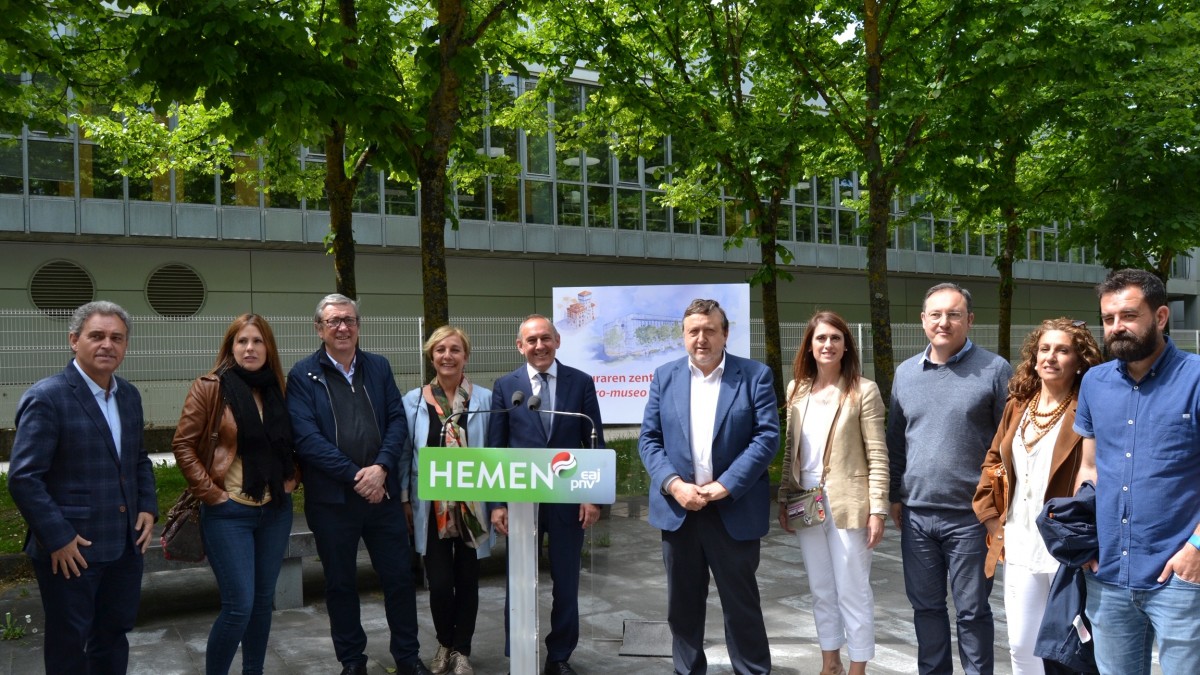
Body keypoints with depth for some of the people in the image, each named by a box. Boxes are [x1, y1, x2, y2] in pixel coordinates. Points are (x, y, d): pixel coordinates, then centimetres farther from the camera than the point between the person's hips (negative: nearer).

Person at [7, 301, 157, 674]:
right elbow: (23, 478, -17)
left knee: (114, 634, 18)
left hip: (125, 544, 6)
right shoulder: (46, 398, -15)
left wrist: (147, 507, 5)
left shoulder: (129, 395, 8)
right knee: (69, 642, 10)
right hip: (71, 549, -6)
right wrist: (58, 538, -18)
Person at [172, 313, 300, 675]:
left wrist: (292, 479, 5)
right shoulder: (209, 387, -7)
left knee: (263, 600, 12)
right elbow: (183, 445, -8)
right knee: (239, 605, -6)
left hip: (275, 510, 5)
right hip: (229, 513, -5)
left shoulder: (278, 389, 6)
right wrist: (210, 493, -11)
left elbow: (291, 443, 18)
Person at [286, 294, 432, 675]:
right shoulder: (303, 375, -3)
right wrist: (355, 476, -16)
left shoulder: (379, 367, 8)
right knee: (340, 583, 11)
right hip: (331, 497, -2)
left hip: (383, 491, 3)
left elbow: (397, 421, 3)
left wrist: (381, 467, -13)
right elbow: (307, 437, -12)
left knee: (399, 577, 8)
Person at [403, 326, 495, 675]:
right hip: (431, 508, 0)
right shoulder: (414, 401, 0)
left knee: (467, 581, 9)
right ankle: (445, 643, 27)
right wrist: (403, 502, 2)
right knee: (440, 583, -1)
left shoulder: (484, 399, -1)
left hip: (472, 507, 0)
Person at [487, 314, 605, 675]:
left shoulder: (581, 382, 1)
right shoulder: (505, 386, 1)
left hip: (569, 498, 0)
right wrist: (497, 503, -4)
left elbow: (594, 443, 2)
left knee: (566, 583, 11)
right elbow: (495, 448, 1)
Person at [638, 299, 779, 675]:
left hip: (734, 510, -3)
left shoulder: (756, 375, -1)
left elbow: (767, 436, -8)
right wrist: (673, 485, -12)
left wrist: (725, 486, -16)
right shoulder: (665, 377, 7)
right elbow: (649, 439, 4)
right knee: (682, 604, 12)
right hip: (678, 509, 3)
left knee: (742, 603, 7)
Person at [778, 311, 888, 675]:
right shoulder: (796, 389, 7)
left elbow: (878, 456, -9)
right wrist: (784, 499, 9)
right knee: (821, 590, 15)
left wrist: (877, 510, -13)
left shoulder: (864, 390, -7)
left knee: (853, 592, 4)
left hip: (846, 505, -5)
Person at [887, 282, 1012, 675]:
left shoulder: (994, 370, -5)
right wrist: (895, 496, 14)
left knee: (972, 611, 7)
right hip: (916, 514, 4)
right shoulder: (906, 373, 8)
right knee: (926, 606, 15)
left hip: (970, 515, -4)